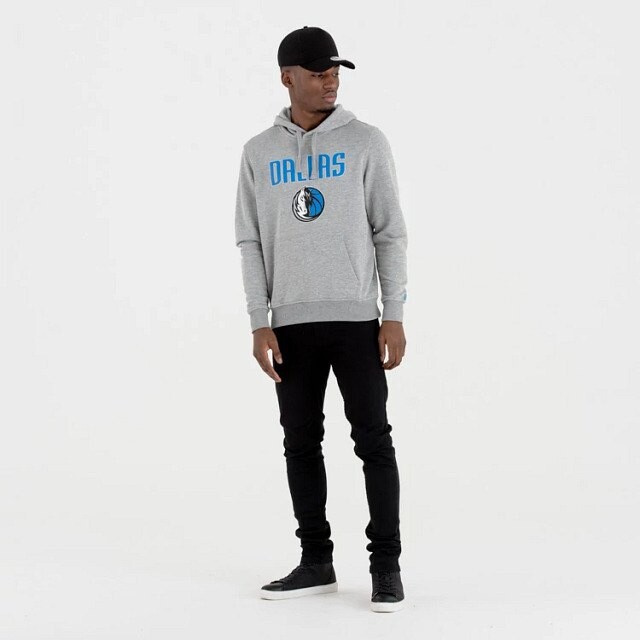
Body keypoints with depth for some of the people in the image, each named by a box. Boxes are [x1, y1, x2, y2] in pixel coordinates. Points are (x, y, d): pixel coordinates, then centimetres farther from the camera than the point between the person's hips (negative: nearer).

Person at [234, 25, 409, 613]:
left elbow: (391, 234, 0)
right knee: (301, 444, 7)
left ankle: (386, 565, 6)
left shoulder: (366, 142, 0)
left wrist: (395, 316, -6)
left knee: (373, 440, -2)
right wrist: (259, 324, -2)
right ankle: (316, 562, 17)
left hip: (356, 318, -2)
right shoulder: (259, 152, 7)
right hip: (290, 322, 3)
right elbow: (251, 243, 6)